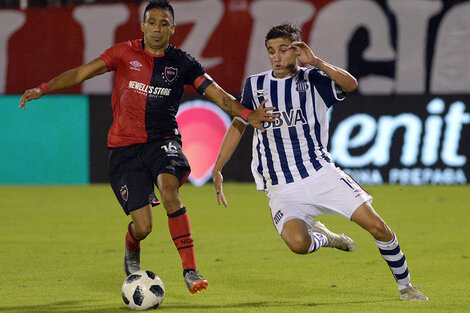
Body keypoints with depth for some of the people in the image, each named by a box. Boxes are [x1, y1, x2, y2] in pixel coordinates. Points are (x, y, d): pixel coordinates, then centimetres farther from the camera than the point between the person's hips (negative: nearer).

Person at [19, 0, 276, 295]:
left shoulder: (182, 62, 2)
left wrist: (247, 114, -19)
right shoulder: (125, 53, 1)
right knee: (143, 227, -8)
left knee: (169, 189, -32)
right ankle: (131, 254, 32)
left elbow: (216, 93, -3)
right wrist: (43, 89, -8)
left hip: (163, 141, 0)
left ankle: (190, 270, -30)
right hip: (126, 146, 0)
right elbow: (81, 73, 2)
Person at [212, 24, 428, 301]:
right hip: (282, 187, 0)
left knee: (377, 226, -7)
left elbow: (351, 85, -17)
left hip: (321, 172, 0)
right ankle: (323, 238, 8)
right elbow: (238, 125, 15)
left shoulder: (313, 80, 1)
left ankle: (405, 286, 13)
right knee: (298, 243, -28)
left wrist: (316, 62, -25)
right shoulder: (255, 85, 8)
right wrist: (217, 171, 9)